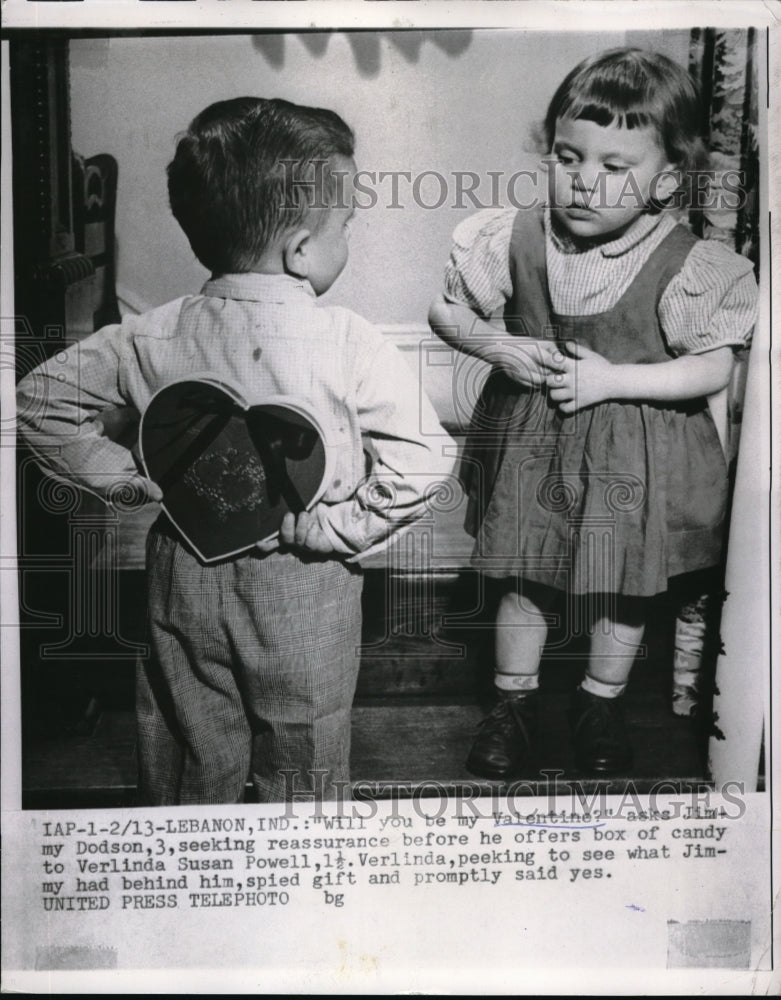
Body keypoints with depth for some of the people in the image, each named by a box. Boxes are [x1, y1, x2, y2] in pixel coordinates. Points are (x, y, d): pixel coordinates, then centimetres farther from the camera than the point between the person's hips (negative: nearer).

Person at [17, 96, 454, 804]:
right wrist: (344, 528, -11)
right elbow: (421, 460, -22)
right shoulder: (349, 341, -18)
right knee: (303, 771, 19)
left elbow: (39, 401, -1)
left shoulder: (154, 336, -8)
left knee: (190, 758, 23)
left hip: (187, 572, 3)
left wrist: (128, 476, 1)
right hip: (305, 588, -3)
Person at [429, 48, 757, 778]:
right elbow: (447, 312, 2)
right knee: (523, 581, 13)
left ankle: (602, 704, 40)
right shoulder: (517, 238, -9)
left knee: (624, 591, 15)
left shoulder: (687, 265, -15)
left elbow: (713, 369, -12)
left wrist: (611, 379, -22)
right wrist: (501, 348, -17)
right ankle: (514, 702, 35)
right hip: (532, 442, 1)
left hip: (635, 450, -1)